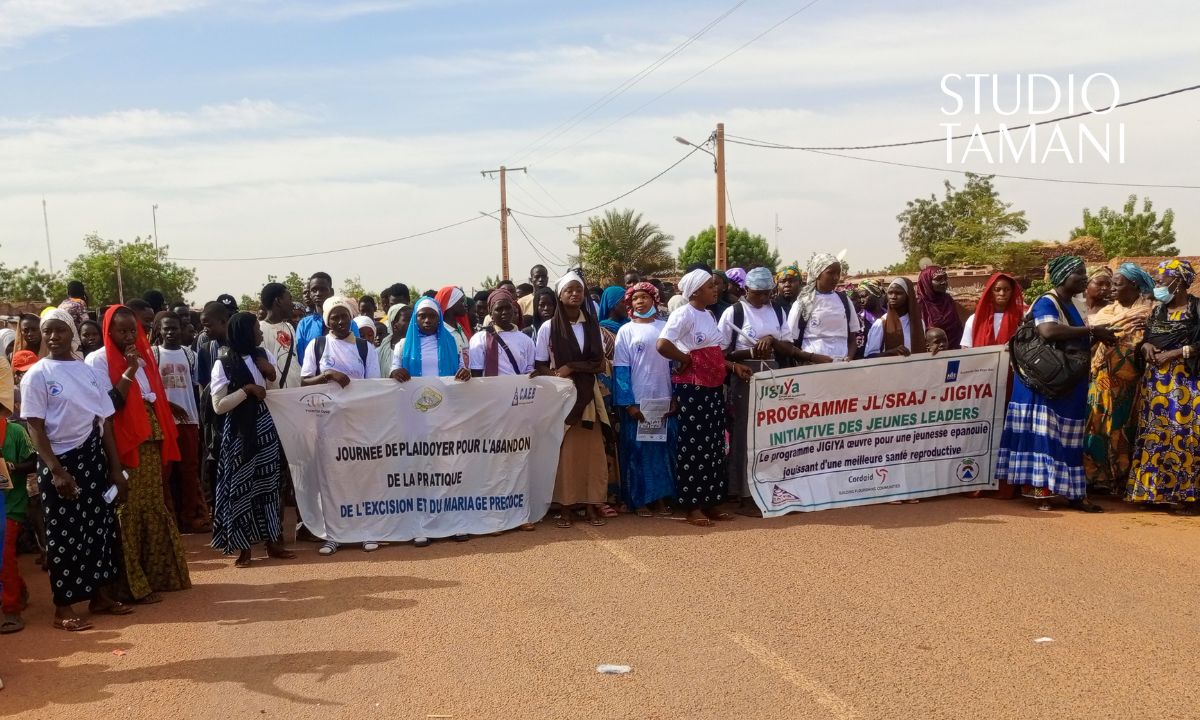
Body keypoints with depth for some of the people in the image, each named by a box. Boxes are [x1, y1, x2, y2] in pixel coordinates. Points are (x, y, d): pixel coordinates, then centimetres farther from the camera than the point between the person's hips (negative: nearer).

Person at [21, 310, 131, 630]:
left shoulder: (88, 371, 8)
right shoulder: (36, 375, -5)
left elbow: (104, 421, 9)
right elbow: (35, 428, -9)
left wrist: (115, 467, 6)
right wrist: (56, 471, -17)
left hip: (93, 457, 5)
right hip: (60, 460, -5)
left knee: (101, 526, 8)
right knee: (64, 533, -1)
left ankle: (101, 595, 21)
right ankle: (63, 607, 7)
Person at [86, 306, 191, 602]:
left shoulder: (143, 355, 12)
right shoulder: (98, 360, -8)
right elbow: (109, 403, -17)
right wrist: (129, 371, -19)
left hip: (150, 440, 7)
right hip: (122, 444, -7)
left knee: (153, 506, 12)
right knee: (128, 510, -2)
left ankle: (159, 574, 22)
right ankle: (135, 584, 5)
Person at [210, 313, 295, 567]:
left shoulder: (262, 356, 9)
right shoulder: (224, 364, -7)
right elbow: (218, 406, -11)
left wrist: (272, 372, -1)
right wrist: (246, 389, -18)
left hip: (265, 427, 5)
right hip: (239, 431, -5)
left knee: (269, 483, 7)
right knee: (241, 487, -1)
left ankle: (272, 541, 15)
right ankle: (243, 547, 8)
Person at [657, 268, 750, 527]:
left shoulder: (709, 315, 15)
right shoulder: (684, 314, -12)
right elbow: (662, 345, -27)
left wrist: (733, 366, 10)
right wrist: (685, 359, -13)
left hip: (713, 388, 9)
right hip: (692, 389, -9)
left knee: (714, 445, 11)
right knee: (694, 446, -3)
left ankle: (710, 502, 20)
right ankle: (692, 506, 5)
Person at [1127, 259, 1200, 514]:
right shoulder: (1157, 309, 15)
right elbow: (1144, 339, 18)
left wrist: (1171, 354, -14)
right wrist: (1146, 346, -3)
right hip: (1154, 381, 6)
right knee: (1153, 435, 4)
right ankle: (1150, 490, 9)